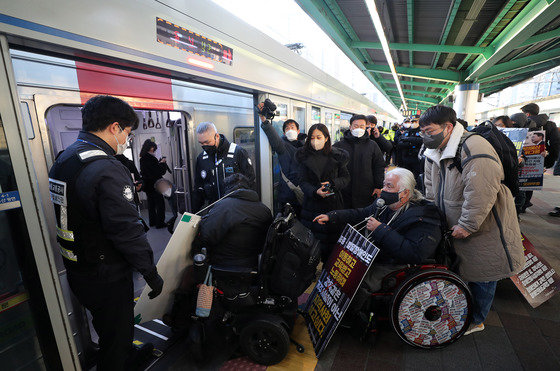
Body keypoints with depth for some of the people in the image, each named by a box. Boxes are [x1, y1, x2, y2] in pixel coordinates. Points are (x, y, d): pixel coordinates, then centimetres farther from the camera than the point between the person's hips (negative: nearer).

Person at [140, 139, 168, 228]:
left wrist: (159, 162, 10)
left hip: (147, 185, 9)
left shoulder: (142, 159, 7)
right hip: (154, 185, -8)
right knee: (160, 204, 2)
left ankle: (152, 221, 26)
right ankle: (160, 223, 6)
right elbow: (161, 171, -18)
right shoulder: (150, 158, -20)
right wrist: (163, 163, -4)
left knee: (151, 204, 17)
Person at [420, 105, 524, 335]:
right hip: (456, 227, 8)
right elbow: (432, 189, 12)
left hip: (484, 227, -7)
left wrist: (467, 225, -23)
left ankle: (476, 320, 29)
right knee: (459, 271, 18)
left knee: (481, 275, 9)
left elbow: (480, 194, -30)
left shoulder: (473, 148, -25)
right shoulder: (433, 153, 4)